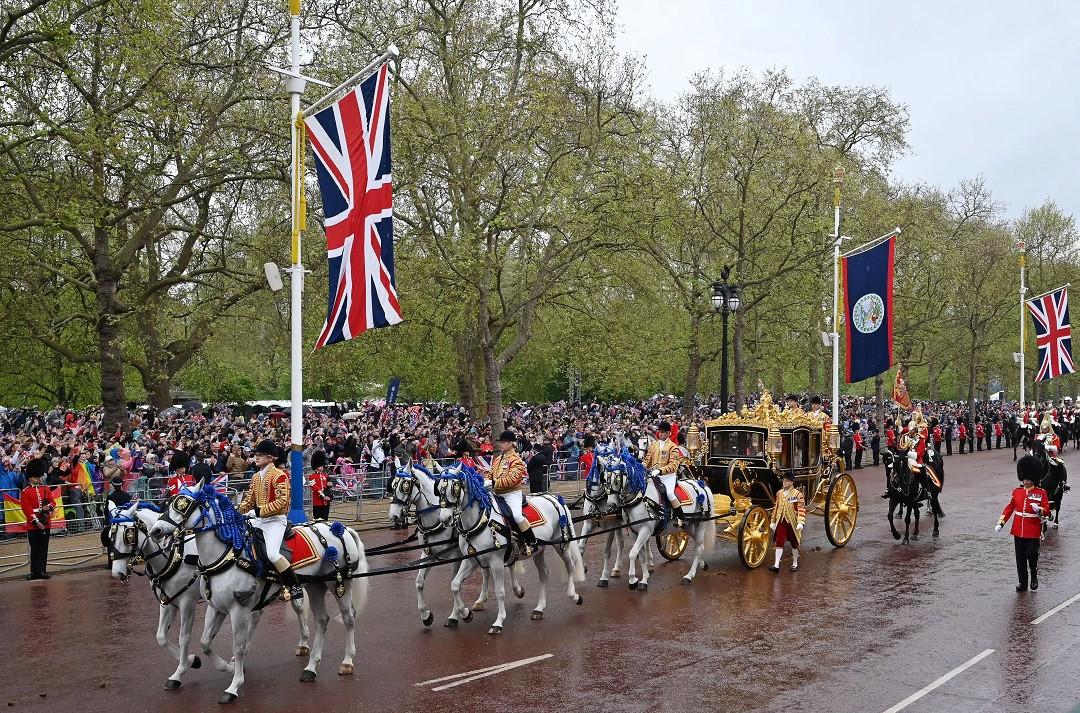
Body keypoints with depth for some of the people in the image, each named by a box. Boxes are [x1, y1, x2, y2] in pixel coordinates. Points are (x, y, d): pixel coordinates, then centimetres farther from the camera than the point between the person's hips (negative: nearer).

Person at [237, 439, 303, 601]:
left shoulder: (279, 475, -12)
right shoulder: (256, 477, 14)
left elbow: (282, 501, -20)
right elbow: (250, 500, 17)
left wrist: (261, 510, -22)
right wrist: (236, 510, 1)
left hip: (275, 520, -9)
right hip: (259, 519, 9)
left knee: (272, 554, -25)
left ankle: (295, 587, -14)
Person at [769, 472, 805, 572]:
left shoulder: (797, 494, -8)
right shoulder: (779, 493, 7)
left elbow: (801, 509, -11)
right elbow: (776, 507, 15)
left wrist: (800, 522, -20)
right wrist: (773, 521, 17)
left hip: (792, 522, -3)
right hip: (781, 522, 3)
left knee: (794, 544, 11)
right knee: (779, 543, -4)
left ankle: (795, 564, 26)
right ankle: (776, 565, -5)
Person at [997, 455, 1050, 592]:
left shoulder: (1041, 493, -2)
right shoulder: (1017, 492, 7)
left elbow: (1046, 508, -5)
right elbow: (1009, 508, 10)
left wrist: (1039, 509, -28)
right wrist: (1001, 523, 2)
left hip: (1033, 531, -3)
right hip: (1018, 531, 3)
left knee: (1031, 554, -8)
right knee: (1020, 558, 6)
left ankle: (1034, 576, 21)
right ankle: (1023, 583, 17)